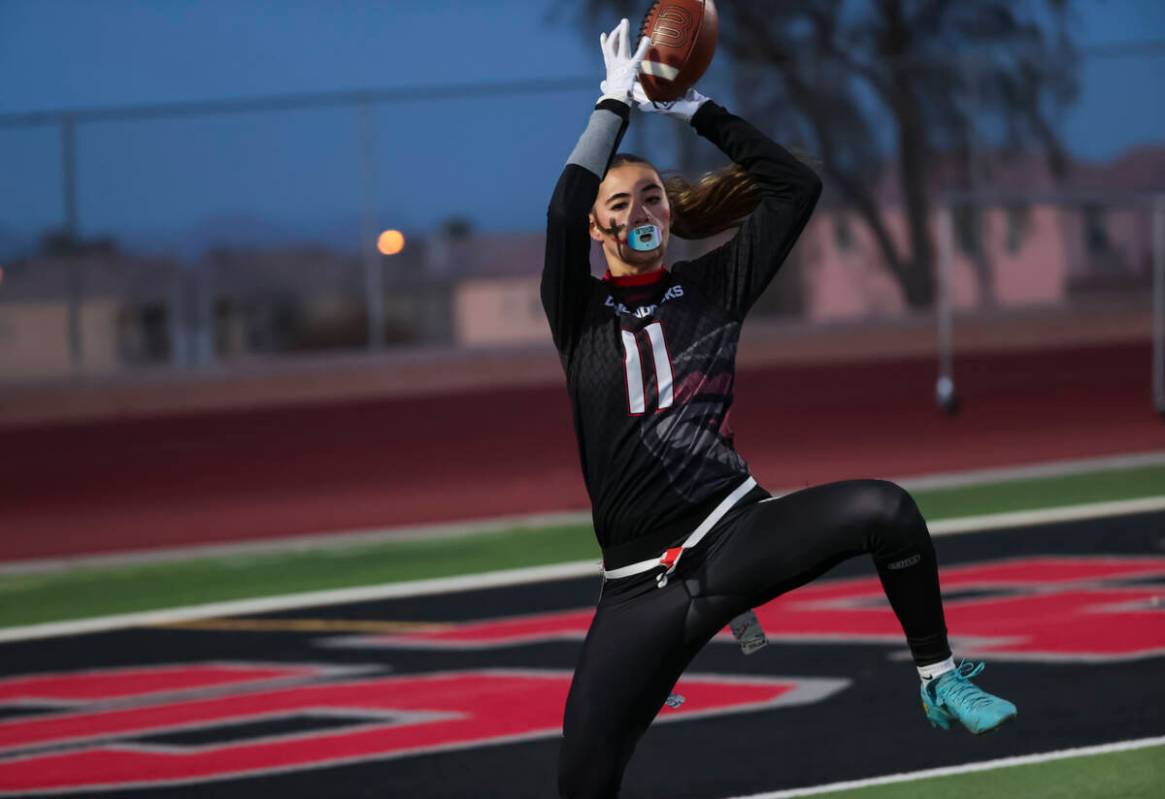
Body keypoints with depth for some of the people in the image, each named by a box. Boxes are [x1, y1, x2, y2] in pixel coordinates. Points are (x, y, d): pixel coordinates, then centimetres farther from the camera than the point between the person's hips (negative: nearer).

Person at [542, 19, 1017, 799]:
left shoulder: (709, 288, 11)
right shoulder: (579, 313, 6)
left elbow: (796, 187, 6)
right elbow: (567, 207, -13)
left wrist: (701, 112, 4)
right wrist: (616, 103, -8)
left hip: (738, 530, 1)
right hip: (643, 584, -1)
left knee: (884, 509, -28)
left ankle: (942, 682, -9)